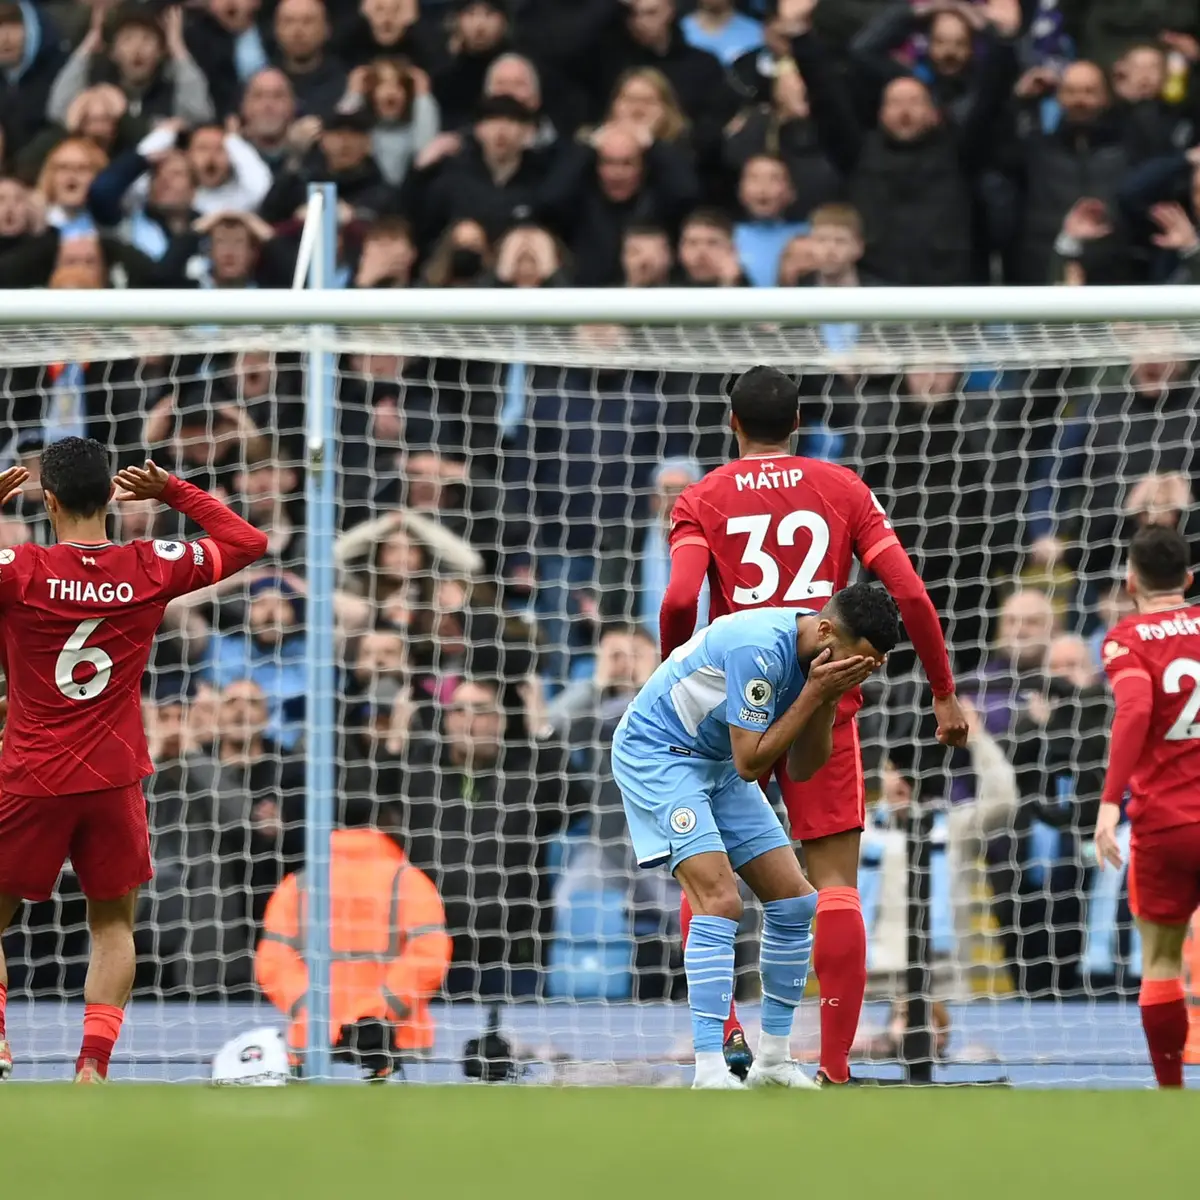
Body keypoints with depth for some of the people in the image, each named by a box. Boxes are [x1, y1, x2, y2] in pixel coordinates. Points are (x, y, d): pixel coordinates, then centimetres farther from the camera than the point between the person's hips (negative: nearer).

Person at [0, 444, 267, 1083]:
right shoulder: (150, 568, -3)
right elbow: (247, 540, 11)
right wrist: (172, 492, 12)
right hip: (115, 783, 2)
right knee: (113, 926, 12)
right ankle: (94, 1061, -2)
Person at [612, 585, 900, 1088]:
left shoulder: (820, 653, -5)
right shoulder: (760, 648, -31)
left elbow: (802, 769, 0)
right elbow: (750, 762, -25)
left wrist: (829, 697, -15)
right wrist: (815, 693, -27)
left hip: (717, 765, 9)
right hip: (655, 752, -9)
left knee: (794, 901, 3)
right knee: (720, 901, -22)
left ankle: (772, 1062, 14)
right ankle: (709, 1074, -23)